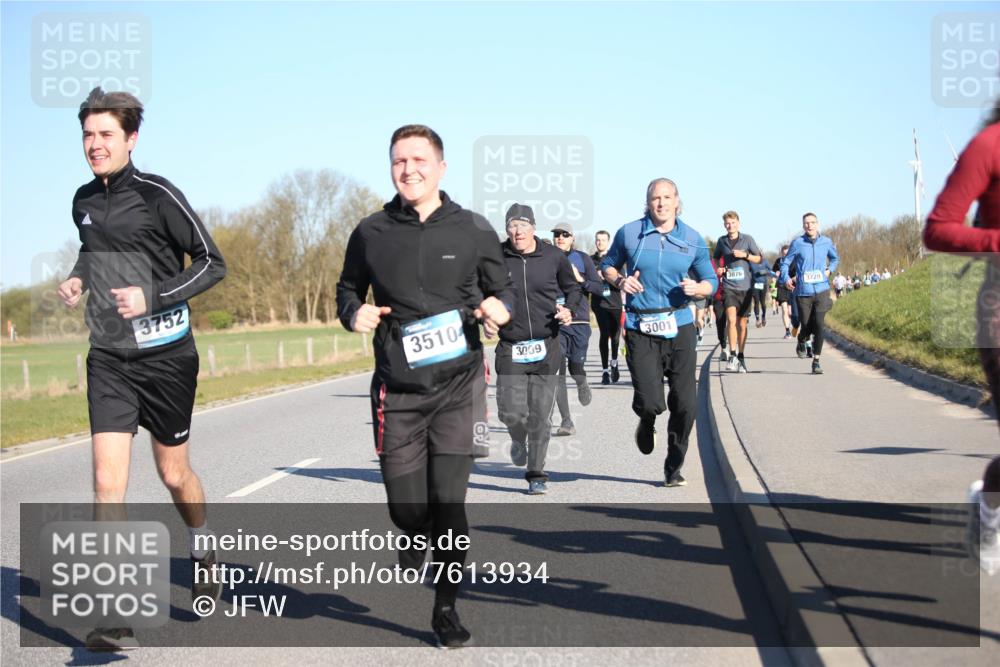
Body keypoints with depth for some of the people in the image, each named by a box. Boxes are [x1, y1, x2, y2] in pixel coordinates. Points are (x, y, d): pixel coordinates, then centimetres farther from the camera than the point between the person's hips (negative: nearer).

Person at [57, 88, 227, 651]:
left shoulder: (157, 195, -11)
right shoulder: (85, 201, 7)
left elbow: (212, 263, -9)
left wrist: (153, 296, -20)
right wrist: (78, 278, 6)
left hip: (166, 355, -3)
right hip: (108, 358, 4)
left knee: (173, 473, 11)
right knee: (109, 481, -9)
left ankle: (203, 553, 42)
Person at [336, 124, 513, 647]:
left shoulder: (473, 229, 1)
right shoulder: (371, 233, 3)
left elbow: (501, 288, 12)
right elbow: (348, 289, 17)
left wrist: (500, 306, -11)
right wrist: (354, 314, -6)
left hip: (458, 384, -1)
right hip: (397, 389, 1)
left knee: (449, 500, -6)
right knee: (406, 505, 2)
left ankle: (446, 609, 13)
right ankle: (416, 535, 41)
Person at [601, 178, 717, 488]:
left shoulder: (693, 240, 6)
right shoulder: (629, 233, 2)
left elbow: (711, 281, 13)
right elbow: (607, 265, 16)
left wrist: (697, 288, -10)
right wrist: (620, 280, -6)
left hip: (679, 326, 2)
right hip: (640, 330, -2)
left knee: (685, 405, 0)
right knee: (650, 402, -13)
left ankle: (674, 468, 20)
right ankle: (646, 422, 27)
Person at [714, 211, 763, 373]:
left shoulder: (747, 239, 2)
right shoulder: (721, 241, 8)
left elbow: (759, 258, 6)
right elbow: (716, 259, 24)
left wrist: (745, 255, -10)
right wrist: (718, 269, 4)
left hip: (745, 287, 0)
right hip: (729, 286, 0)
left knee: (742, 324, 8)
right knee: (731, 320, -18)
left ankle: (741, 357, 20)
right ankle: (732, 356, -14)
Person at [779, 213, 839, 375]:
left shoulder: (826, 242, 5)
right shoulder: (797, 243, -1)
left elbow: (835, 258, 24)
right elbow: (785, 262, 6)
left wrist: (829, 270, 6)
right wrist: (786, 278, -11)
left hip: (821, 290, 1)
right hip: (803, 292, -1)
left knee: (818, 325, -12)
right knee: (806, 327, 4)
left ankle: (816, 361, -3)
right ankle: (801, 343, 41)